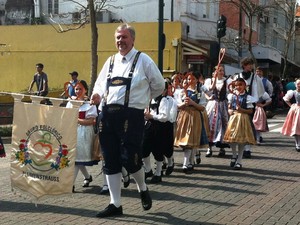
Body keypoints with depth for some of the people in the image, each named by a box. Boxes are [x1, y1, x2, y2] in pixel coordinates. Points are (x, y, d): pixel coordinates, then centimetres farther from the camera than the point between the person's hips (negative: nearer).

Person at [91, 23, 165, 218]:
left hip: (132, 116, -5)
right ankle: (115, 204, 17)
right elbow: (100, 83, 21)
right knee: (111, 161, 6)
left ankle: (143, 189, 25)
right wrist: (97, 95, 0)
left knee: (130, 159, -8)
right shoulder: (110, 61, 15)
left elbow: (159, 85, 7)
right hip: (109, 114, 6)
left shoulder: (143, 60, 0)